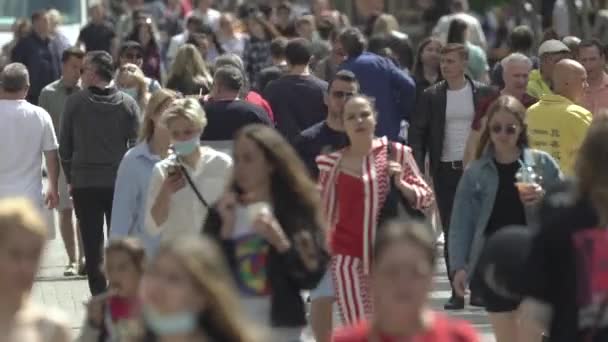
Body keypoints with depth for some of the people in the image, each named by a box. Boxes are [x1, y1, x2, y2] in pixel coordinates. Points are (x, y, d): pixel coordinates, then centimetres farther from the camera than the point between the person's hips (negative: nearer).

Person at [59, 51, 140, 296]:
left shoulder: (75, 102, -4)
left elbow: (64, 145, 0)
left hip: (84, 183, -1)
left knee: (92, 243, 4)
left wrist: (70, 178, 9)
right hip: (119, 181, 1)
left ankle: (99, 296, 1)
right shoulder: (128, 103, -2)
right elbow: (136, 144, -1)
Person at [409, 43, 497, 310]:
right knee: (451, 233, 1)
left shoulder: (483, 94, 2)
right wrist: (417, 166, -8)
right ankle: (457, 292, 5)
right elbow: (417, 132, 4)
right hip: (445, 171, 1)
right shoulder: (431, 96, 5)